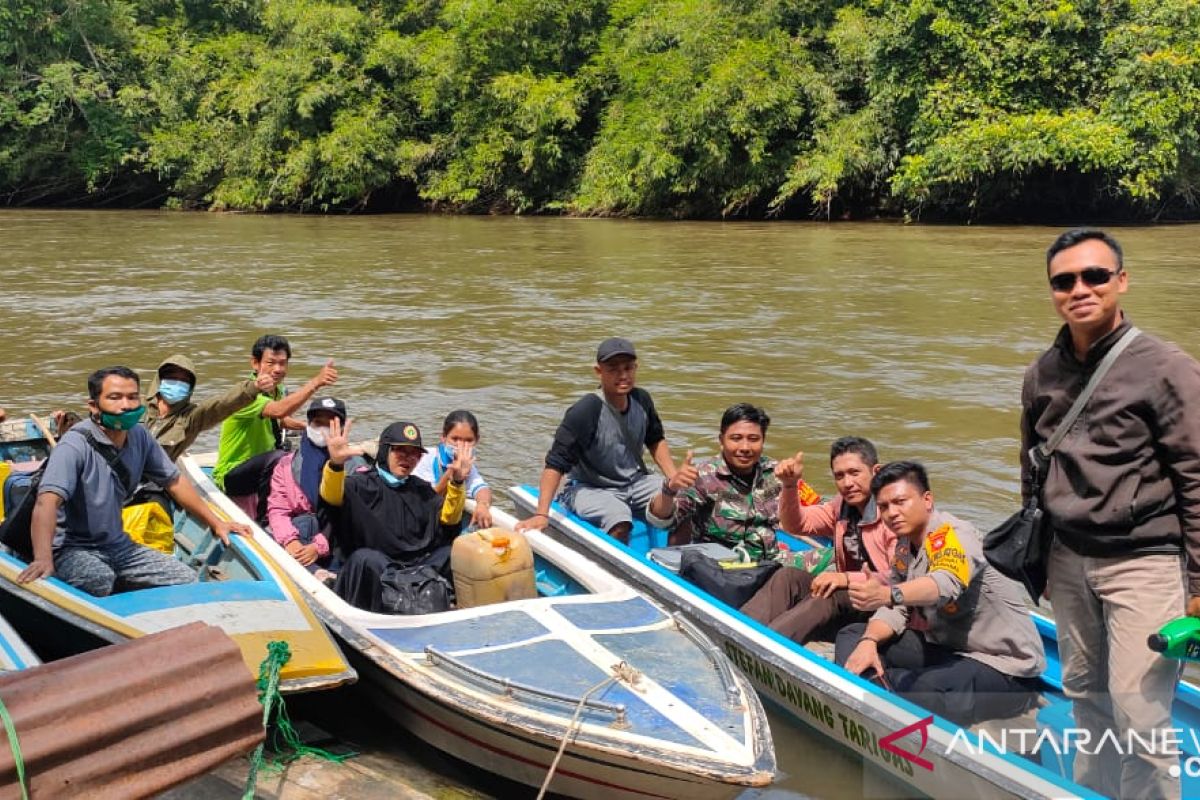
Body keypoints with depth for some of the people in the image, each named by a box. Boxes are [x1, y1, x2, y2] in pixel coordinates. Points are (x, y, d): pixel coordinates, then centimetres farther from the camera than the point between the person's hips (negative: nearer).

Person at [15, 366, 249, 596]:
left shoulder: (139, 437, 0)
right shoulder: (75, 445, -20)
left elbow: (173, 481, 13)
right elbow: (47, 501, -34)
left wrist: (217, 524, 12)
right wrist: (43, 559, -50)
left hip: (117, 545, 7)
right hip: (72, 549, -7)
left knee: (187, 580, -4)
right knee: (100, 579, -38)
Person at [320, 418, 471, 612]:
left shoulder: (422, 489, 22)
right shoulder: (362, 484, 6)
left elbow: (447, 519, 9)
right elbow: (332, 495, -14)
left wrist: (456, 484, -7)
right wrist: (336, 464, -35)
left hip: (419, 565, 4)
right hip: (374, 568, -4)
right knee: (365, 559, -35)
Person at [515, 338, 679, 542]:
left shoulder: (641, 400, -3)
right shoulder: (585, 412, -23)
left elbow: (656, 441, 17)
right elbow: (555, 464, -23)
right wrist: (541, 514, -31)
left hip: (634, 482, 7)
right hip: (590, 488, -6)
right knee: (619, 521, -35)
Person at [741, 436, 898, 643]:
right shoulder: (842, 506, 11)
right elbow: (796, 525, 13)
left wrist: (847, 578, -32)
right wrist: (790, 485, -4)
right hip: (848, 597, 8)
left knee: (830, 597, -34)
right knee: (788, 577, -13)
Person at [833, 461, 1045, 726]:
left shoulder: (955, 534, -18)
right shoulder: (905, 547, 8)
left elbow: (946, 584, -39)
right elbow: (895, 609, 3)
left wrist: (888, 594, -57)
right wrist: (869, 641, -18)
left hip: (1005, 666, -9)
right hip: (948, 648, 9)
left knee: (914, 693, -38)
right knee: (853, 637, 2)